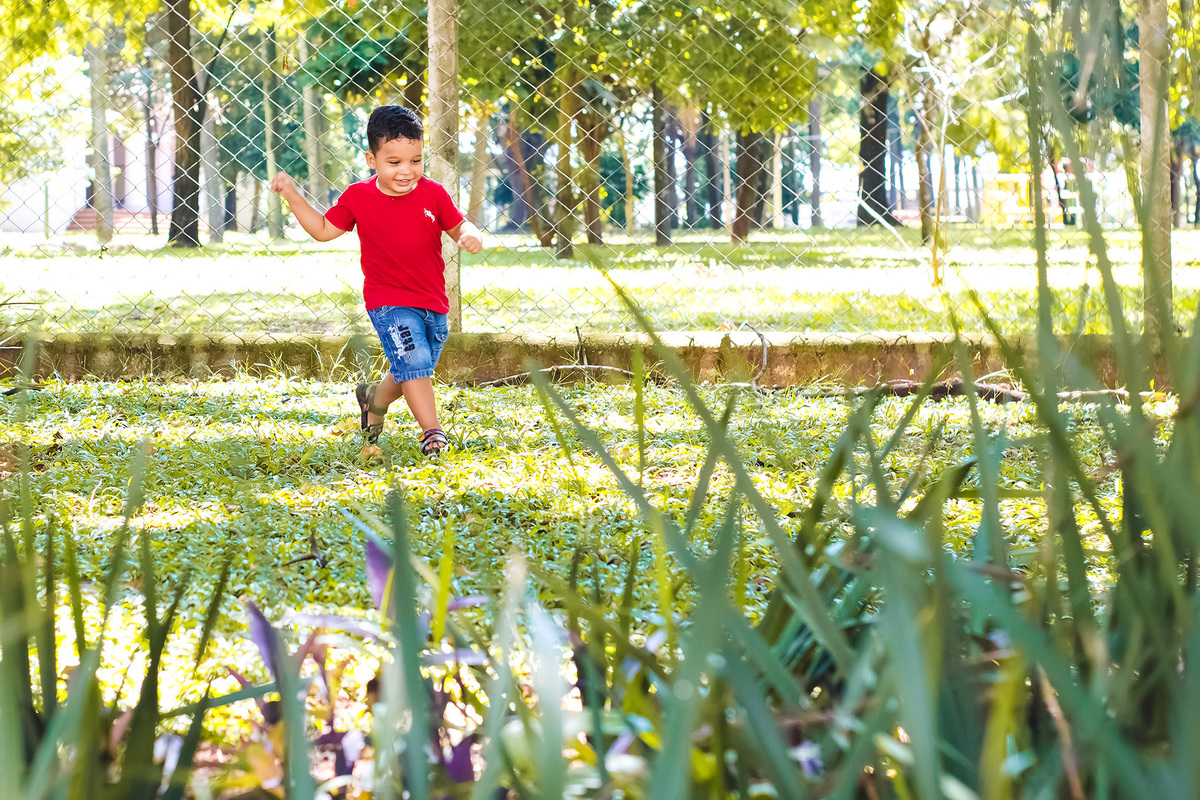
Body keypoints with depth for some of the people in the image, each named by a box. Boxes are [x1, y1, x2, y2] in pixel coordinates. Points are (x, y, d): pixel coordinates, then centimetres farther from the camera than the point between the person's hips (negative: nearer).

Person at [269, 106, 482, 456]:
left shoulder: (433, 194, -5)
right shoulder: (358, 197, -5)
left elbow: (459, 226, 5)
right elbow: (323, 230, 6)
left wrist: (472, 236, -19)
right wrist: (292, 196, -2)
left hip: (433, 303, 3)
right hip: (388, 302, -3)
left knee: (409, 374, 16)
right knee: (412, 359, -22)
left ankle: (373, 396, 47)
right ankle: (432, 431, -15)